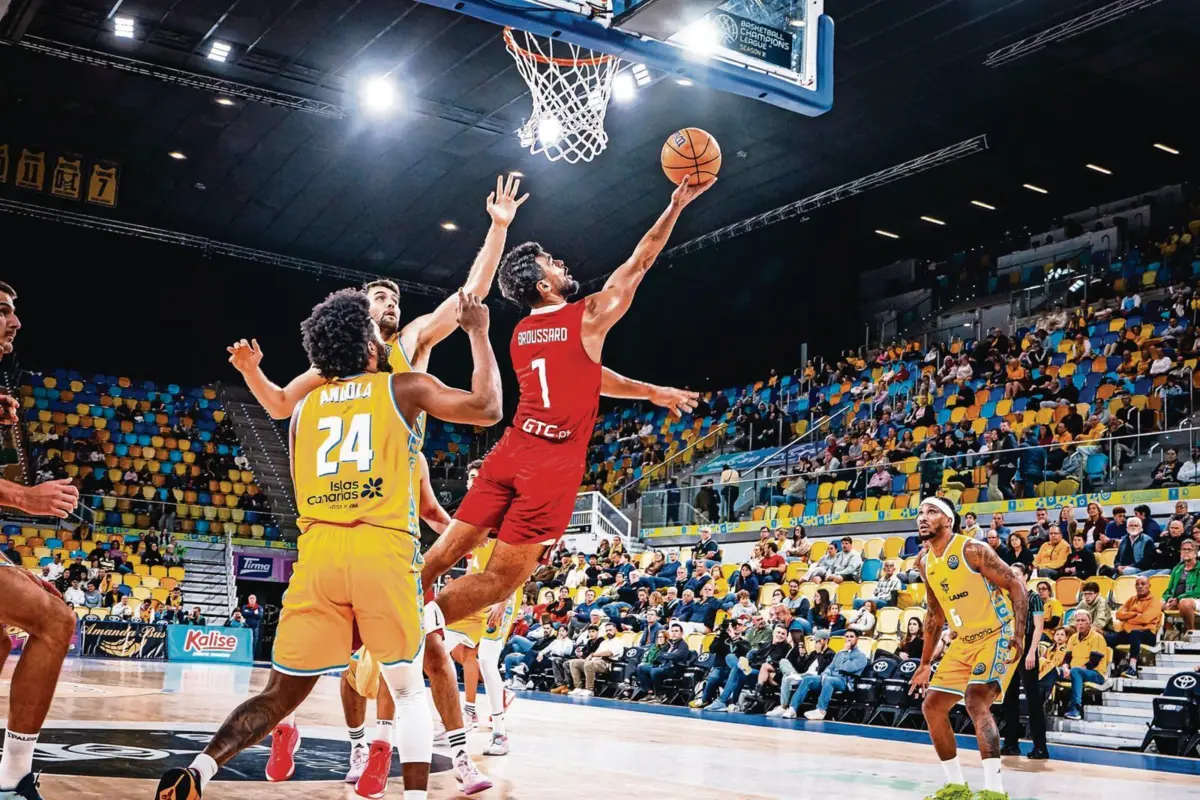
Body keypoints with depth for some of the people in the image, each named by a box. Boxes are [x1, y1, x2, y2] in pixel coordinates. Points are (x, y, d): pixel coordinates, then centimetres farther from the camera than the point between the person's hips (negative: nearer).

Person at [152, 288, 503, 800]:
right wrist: (477, 334, 20)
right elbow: (487, 409, 9)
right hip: (383, 552, -3)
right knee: (408, 691, 11)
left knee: (281, 693, 12)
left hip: (317, 552, 3)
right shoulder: (404, 388, 10)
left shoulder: (305, 405, 22)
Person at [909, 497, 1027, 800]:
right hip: (964, 643, 8)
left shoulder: (972, 550, -17)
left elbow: (1016, 586, -17)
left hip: (998, 636, -8)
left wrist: (1019, 634, -29)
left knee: (976, 701, -28)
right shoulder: (925, 563, 5)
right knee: (932, 706, 6)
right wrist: (925, 663, 17)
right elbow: (935, 613, 16)